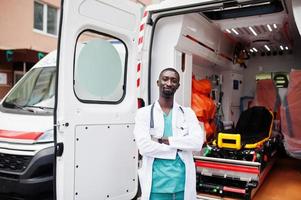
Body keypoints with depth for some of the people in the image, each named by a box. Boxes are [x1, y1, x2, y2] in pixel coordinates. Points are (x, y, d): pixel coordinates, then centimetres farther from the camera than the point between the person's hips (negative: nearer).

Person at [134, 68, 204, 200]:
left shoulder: (187, 113, 7)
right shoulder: (144, 113, 0)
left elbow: (197, 142, -8)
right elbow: (144, 147, -13)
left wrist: (165, 140, -13)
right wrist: (177, 149, -9)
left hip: (183, 184, 2)